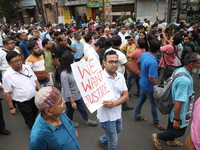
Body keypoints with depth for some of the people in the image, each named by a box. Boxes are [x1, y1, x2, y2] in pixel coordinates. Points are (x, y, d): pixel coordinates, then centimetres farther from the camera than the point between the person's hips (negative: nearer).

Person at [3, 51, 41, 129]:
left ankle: (28, 122, 57)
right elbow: (7, 93, -11)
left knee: (34, 115, 28)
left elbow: (35, 80, 5)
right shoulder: (7, 76, -17)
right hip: (23, 103, -5)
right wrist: (11, 108, -8)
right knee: (31, 121, 11)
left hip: (35, 98, 5)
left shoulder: (27, 67, -4)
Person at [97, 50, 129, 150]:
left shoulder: (120, 76, -5)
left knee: (118, 130, 33)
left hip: (117, 113, 7)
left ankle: (103, 140, 61)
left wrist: (114, 103, -26)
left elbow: (126, 96, -6)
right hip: (106, 116, -6)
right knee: (114, 142, 13)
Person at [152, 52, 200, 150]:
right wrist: (177, 120, -25)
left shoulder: (180, 70, -5)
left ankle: (170, 141, 53)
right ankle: (157, 137, 31)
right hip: (179, 113, -9)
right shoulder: (185, 80, -35)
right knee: (179, 132, 16)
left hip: (172, 108, 9)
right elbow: (178, 102, -34)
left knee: (172, 126, 29)